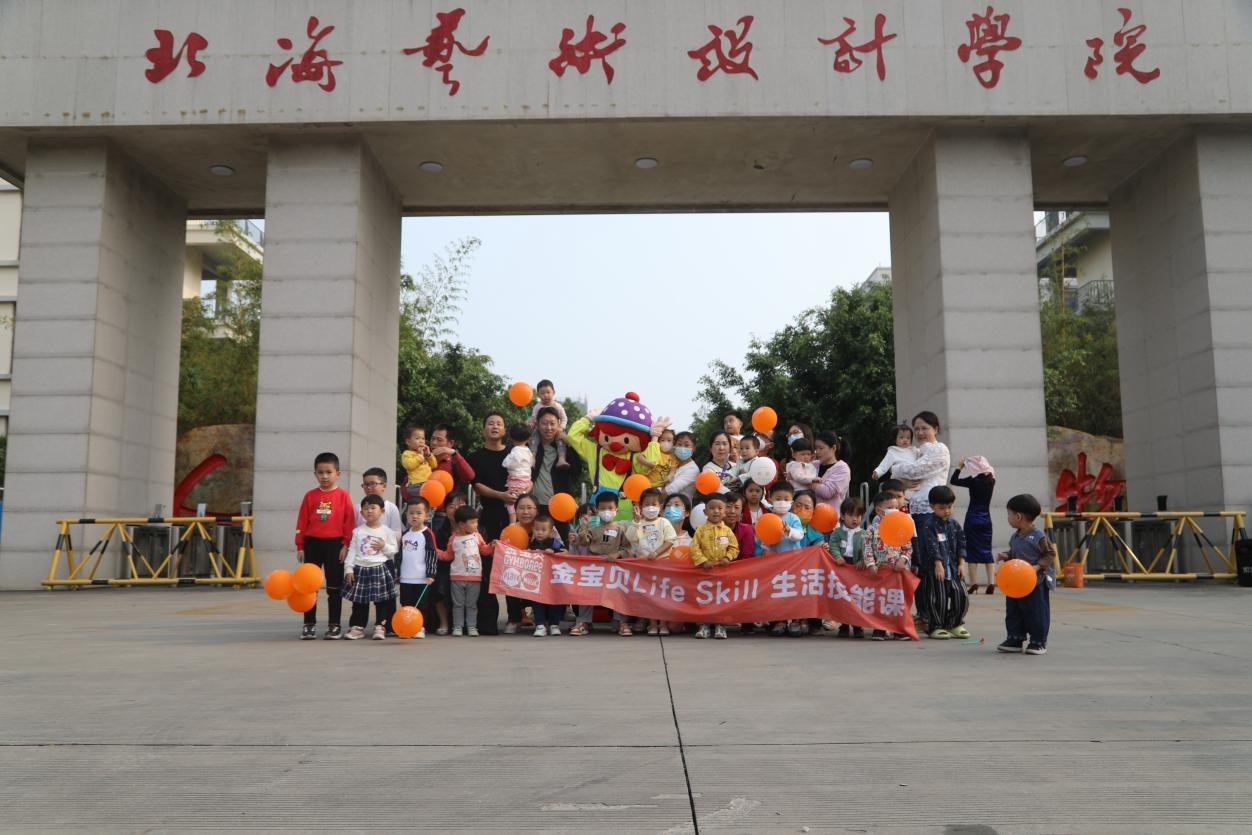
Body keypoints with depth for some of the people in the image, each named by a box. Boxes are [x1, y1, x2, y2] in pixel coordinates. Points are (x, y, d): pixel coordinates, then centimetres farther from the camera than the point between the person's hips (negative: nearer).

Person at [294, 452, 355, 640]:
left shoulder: (343, 495, -3)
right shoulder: (310, 496, 3)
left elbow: (349, 522, -3)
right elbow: (302, 522, 4)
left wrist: (346, 545, -6)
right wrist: (300, 546, 1)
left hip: (334, 544, -2)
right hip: (312, 543, 2)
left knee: (334, 586, 5)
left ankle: (334, 626, 12)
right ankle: (309, 625, 16)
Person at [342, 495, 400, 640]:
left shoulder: (386, 531, 2)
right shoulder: (358, 532, 6)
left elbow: (395, 550, 4)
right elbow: (352, 551, 4)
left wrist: (384, 547, -14)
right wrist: (349, 569, -3)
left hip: (380, 570, -1)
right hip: (361, 570, 1)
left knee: (382, 601, 0)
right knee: (359, 601, 7)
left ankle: (380, 627, 7)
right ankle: (357, 627, 15)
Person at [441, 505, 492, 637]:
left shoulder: (477, 536, 4)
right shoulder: (454, 539, 0)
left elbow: (484, 550, 11)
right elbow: (448, 555, 9)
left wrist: (491, 546, -7)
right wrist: (438, 554, -7)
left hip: (475, 577, 1)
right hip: (458, 577, -1)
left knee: (472, 604, 7)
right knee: (458, 604, 6)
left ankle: (471, 626, 14)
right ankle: (457, 627, 13)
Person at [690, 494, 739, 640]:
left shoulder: (727, 530, 2)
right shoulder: (701, 530, -3)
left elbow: (734, 548, 4)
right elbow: (695, 548, -7)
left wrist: (727, 558, -13)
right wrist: (703, 561, -16)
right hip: (705, 570, -1)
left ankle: (720, 625, 12)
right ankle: (704, 625, 10)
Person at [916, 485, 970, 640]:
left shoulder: (954, 524, 10)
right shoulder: (928, 526, -9)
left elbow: (961, 544, 11)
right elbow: (932, 546, -16)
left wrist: (961, 563, 3)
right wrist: (938, 564, -21)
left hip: (953, 567, 6)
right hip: (934, 569, -6)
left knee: (960, 595, 4)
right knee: (938, 598, -5)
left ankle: (956, 625, 19)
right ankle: (935, 627, 8)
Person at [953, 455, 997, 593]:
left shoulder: (973, 480, -13)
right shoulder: (991, 480, 2)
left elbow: (954, 480, -5)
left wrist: (959, 467, 7)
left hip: (973, 518, -5)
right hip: (986, 519, 5)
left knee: (972, 550, 0)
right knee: (987, 551, 9)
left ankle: (973, 584, -3)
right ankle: (991, 583, 4)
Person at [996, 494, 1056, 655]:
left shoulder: (1038, 536, -16)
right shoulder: (1015, 537, 7)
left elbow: (1050, 554, -12)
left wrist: (1038, 566, -23)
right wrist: (1006, 556, 0)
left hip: (1036, 583, -8)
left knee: (1036, 612, 2)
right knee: (1013, 611, 11)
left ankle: (1038, 642, 14)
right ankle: (1015, 639, 20)